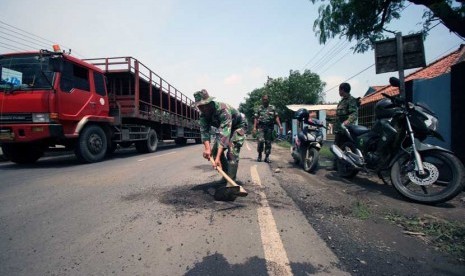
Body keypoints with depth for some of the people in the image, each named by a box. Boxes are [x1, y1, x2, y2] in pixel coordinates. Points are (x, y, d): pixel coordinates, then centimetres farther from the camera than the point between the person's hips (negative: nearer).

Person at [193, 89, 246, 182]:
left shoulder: (223, 110, -39)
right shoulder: (203, 115, -17)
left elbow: (225, 133, -47)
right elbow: (204, 131, -27)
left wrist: (218, 157, -55)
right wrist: (207, 148, -48)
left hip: (237, 127, -7)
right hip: (224, 128, 7)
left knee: (232, 152, -24)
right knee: (215, 150, -1)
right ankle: (226, 175, 15)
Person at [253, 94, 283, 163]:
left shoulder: (272, 108, 10)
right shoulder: (259, 108, 10)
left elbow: (276, 117, 6)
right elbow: (256, 118, 7)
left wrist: (280, 126, -3)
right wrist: (254, 127, -3)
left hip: (269, 127, 1)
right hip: (261, 127, -1)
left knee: (268, 142, 4)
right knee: (261, 140, -17)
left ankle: (267, 157, 13)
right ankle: (259, 155, 2)